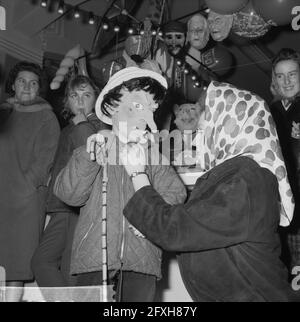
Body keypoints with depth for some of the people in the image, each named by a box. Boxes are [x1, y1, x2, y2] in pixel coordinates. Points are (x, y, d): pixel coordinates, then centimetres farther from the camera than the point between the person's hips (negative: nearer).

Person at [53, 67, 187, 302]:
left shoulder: (154, 153, 13)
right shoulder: (95, 146, 10)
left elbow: (175, 194, 3)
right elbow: (69, 194, 1)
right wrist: (88, 158, -14)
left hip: (142, 258, 1)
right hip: (94, 254, 0)